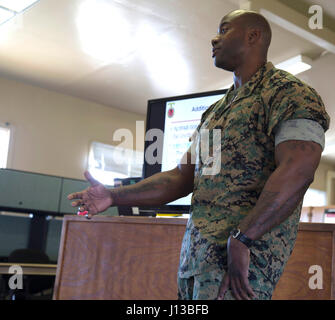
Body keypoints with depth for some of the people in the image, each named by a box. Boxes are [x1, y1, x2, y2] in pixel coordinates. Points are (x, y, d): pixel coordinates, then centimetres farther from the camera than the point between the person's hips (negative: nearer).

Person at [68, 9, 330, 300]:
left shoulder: (289, 93, -4)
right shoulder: (214, 112, 22)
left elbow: (297, 172, -19)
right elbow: (182, 178, 19)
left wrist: (241, 239, -24)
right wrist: (115, 197, 9)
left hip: (243, 254, -8)